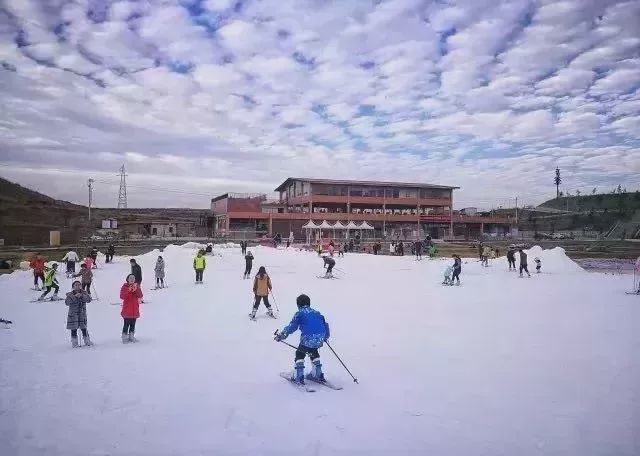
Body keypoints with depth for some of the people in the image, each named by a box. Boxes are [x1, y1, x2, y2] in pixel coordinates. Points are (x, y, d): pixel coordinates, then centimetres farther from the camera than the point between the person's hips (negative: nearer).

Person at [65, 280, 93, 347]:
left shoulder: (84, 293, 3)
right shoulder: (70, 295, -2)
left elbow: (89, 299, -13)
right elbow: (67, 302, -18)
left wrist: (82, 296, -28)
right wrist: (75, 296, -29)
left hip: (82, 314, 1)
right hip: (73, 315, -1)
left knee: (84, 328, 1)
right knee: (74, 329, 1)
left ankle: (87, 341, 15)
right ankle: (74, 342, 15)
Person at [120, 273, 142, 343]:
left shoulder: (137, 286, 7)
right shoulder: (124, 287, -2)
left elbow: (140, 296, -5)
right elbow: (122, 296, -15)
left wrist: (136, 290, -21)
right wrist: (129, 290, -25)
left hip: (135, 309, 4)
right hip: (127, 309, -4)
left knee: (133, 324, 11)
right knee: (126, 324, -6)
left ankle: (131, 336, 21)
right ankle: (124, 337, 3)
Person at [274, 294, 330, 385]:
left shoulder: (299, 313, 5)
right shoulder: (317, 313, 21)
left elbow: (292, 327, -2)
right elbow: (325, 324, 24)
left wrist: (282, 335, 4)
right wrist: (326, 336, 40)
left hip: (308, 338, -6)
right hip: (320, 339, 6)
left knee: (300, 354, 13)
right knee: (314, 353, 29)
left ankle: (299, 376, 5)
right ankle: (318, 375, 30)